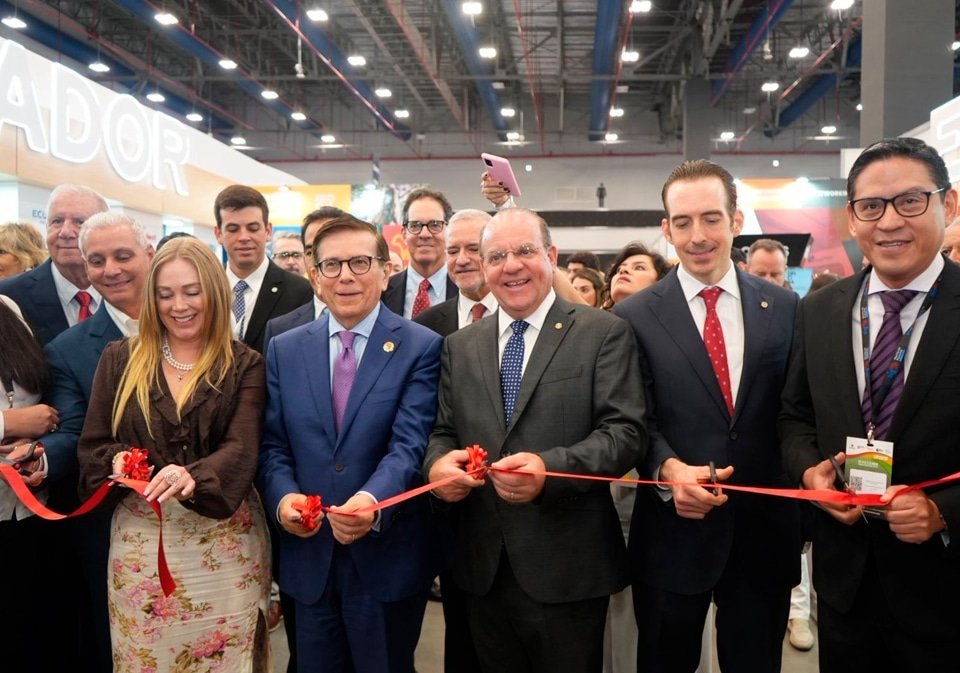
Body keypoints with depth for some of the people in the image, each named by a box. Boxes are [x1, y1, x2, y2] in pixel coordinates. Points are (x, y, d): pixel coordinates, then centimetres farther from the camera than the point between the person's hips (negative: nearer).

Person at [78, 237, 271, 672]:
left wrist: (193, 478, -33)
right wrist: (116, 460, -17)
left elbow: (241, 450, -13)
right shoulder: (120, 359, 5)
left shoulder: (245, 366, -1)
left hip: (223, 545, -1)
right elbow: (91, 446, 6)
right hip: (140, 542, 2)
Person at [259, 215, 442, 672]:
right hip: (308, 557, 3)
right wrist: (283, 496, -15)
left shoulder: (421, 347, -7)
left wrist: (373, 502, -34)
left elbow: (409, 443, -16)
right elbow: (272, 445, 4)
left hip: (387, 557, -3)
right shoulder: (284, 349, 5)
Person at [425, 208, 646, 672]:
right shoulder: (460, 346, 10)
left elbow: (626, 433, -11)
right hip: (483, 568, 4)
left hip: (568, 569, -4)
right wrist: (438, 462, -12)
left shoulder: (603, 333, -4)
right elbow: (442, 431, 11)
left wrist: (550, 468, -27)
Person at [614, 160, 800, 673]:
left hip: (765, 532, 2)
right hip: (674, 531, -1)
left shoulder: (784, 307, 3)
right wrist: (668, 470, -24)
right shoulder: (634, 316, -3)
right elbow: (635, 420, -6)